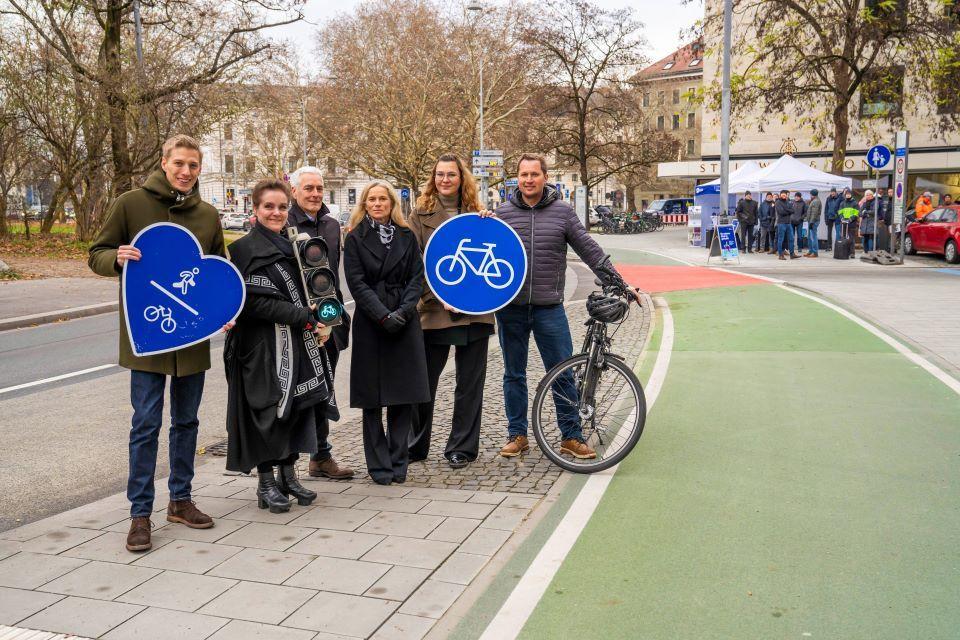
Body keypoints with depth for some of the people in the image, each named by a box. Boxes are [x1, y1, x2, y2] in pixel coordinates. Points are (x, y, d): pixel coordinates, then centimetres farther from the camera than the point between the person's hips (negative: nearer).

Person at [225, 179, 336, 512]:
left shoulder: (290, 245, 15)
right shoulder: (246, 248, -9)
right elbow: (255, 301, -17)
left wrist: (317, 323, 2)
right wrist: (304, 318, -16)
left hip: (297, 344, 7)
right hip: (264, 344, -7)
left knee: (298, 406, 10)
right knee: (269, 410, -3)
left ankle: (288, 475, 22)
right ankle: (266, 484, 10)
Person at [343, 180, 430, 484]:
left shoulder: (406, 237, 11)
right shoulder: (355, 239, 3)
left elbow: (417, 277, 4)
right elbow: (357, 283, -5)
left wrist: (403, 311, -11)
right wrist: (383, 315, -14)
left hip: (404, 322, 2)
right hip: (370, 323, -2)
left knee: (404, 396, 2)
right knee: (373, 397, 2)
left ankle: (398, 460, 14)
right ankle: (379, 464, 10)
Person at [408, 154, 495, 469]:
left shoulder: (476, 212, 12)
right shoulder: (422, 214, 3)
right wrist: (438, 296, -14)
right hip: (434, 310, -2)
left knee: (470, 383, 7)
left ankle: (462, 447, 18)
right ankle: (414, 446, 20)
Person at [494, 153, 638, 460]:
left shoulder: (562, 211, 2)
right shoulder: (503, 212, 4)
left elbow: (590, 250, 2)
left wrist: (618, 283, -1)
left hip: (549, 308, -1)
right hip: (510, 308, 1)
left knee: (562, 374, 2)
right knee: (514, 375, 11)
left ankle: (571, 437, 15)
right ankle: (517, 435, 23)